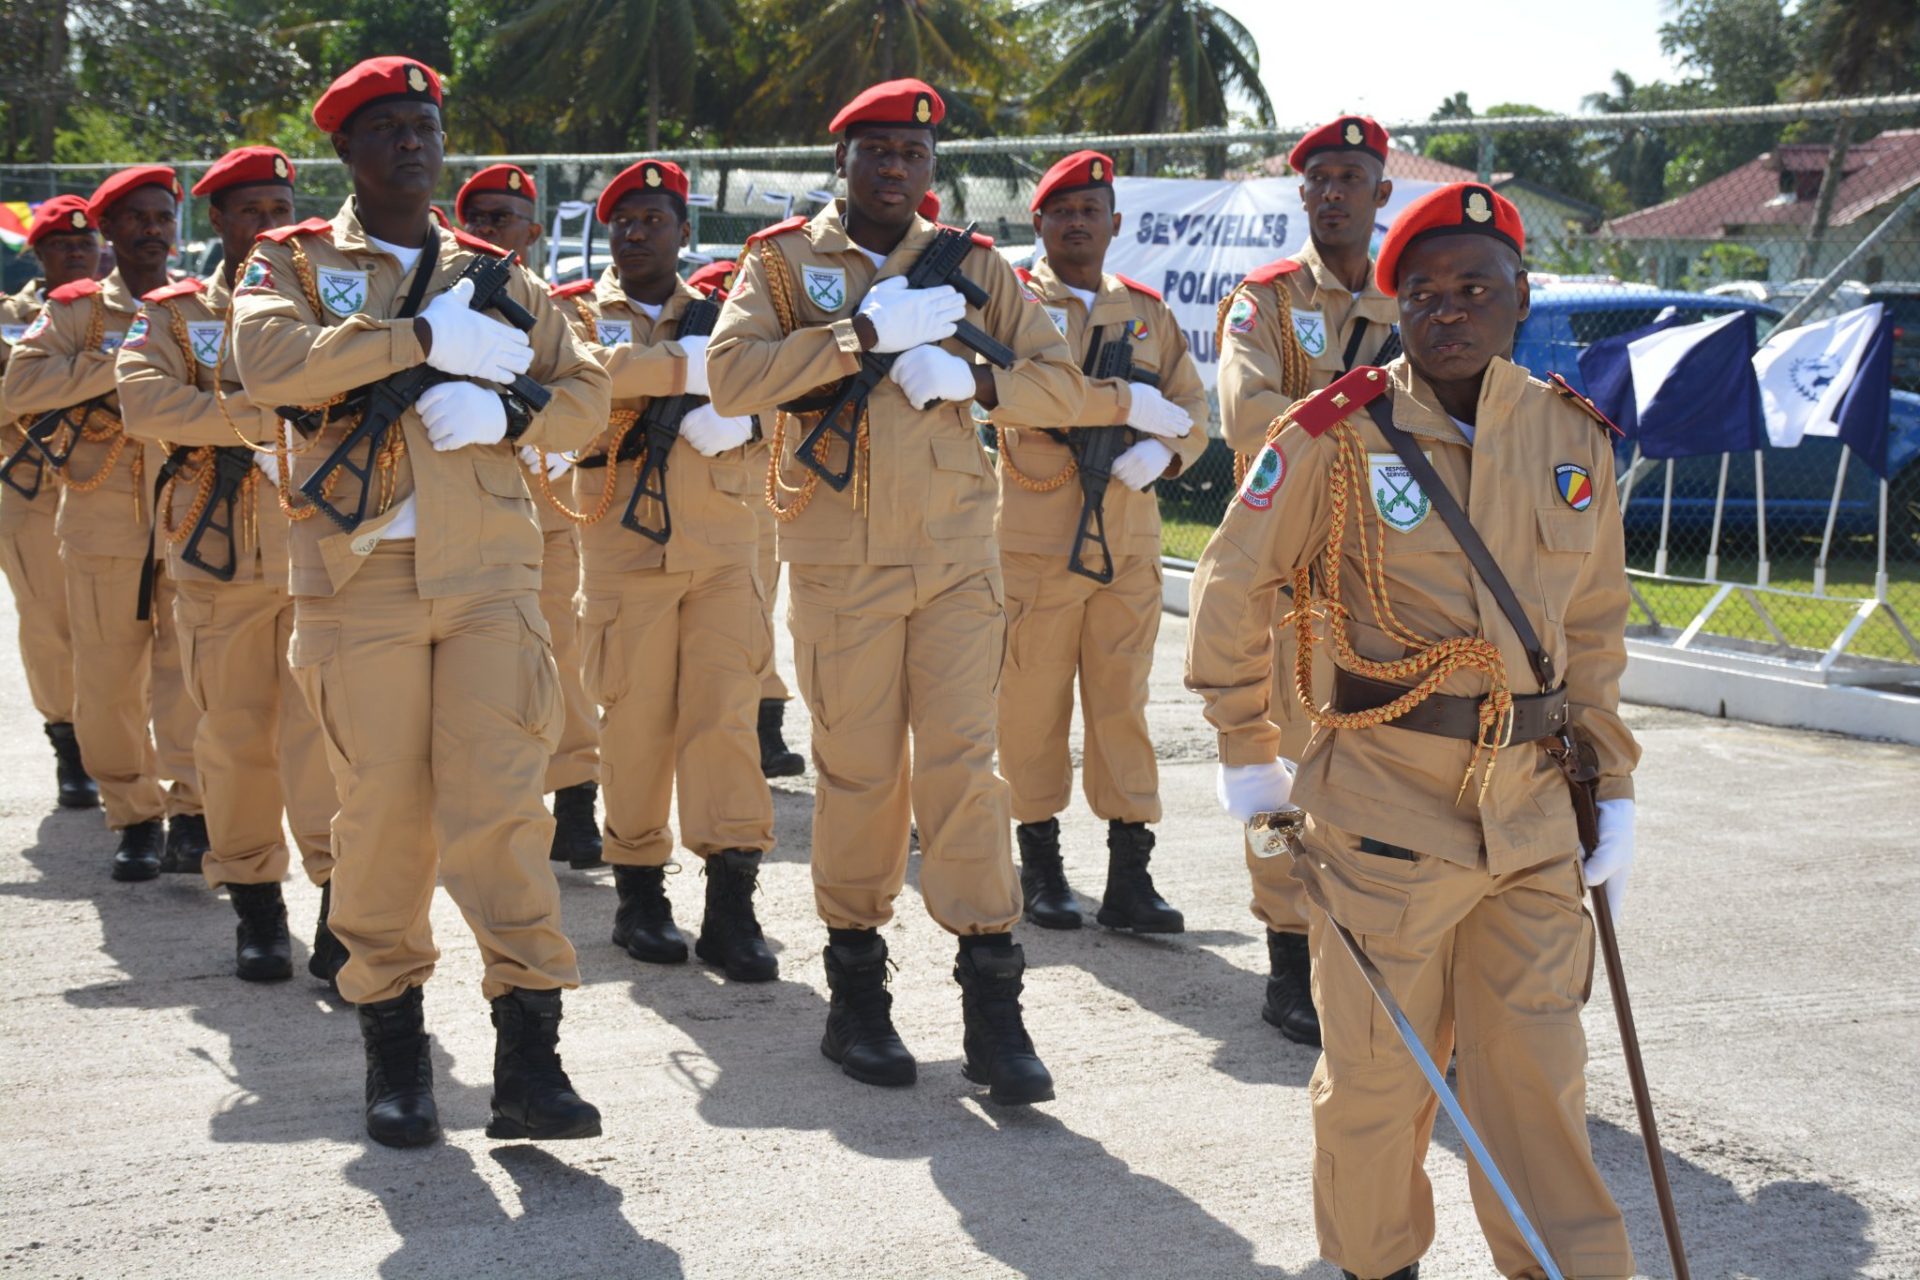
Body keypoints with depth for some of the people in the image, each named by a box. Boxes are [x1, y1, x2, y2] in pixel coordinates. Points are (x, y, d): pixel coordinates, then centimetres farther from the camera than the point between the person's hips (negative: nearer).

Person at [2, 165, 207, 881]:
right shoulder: (75, 311, 8)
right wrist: (118, 363, -13)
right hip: (102, 523, 0)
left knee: (194, 670, -10)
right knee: (109, 680, 1)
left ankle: (191, 812, -8)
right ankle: (134, 816, 12)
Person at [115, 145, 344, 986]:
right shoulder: (177, 313, 10)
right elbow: (143, 400, -9)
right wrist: (259, 413, -17)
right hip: (223, 559, 1)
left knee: (328, 725, -10)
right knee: (235, 733, 5)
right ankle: (255, 906, 17)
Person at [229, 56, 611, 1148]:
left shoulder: (495, 274, 18)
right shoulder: (292, 264, 10)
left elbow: (587, 394, 13)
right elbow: (270, 361, -12)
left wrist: (509, 413, -7)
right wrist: (425, 339, -12)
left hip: (492, 574, 1)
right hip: (362, 577, -1)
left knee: (504, 804, -8)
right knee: (382, 809, 1)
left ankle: (530, 1057, -8)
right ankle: (394, 1047, 15)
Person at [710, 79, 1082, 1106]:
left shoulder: (971, 267, 11)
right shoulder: (785, 260, 5)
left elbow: (1060, 384, 8)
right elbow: (729, 374, -12)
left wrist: (975, 378, -11)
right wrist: (864, 334, -18)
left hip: (957, 557, 1)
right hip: (840, 561, -1)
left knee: (963, 762, -5)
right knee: (857, 770, 3)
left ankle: (991, 1002, -2)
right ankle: (856, 993, 17)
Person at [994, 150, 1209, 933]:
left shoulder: (1149, 313, 16)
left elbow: (1192, 414, 12)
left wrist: (1161, 452, -11)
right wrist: (1132, 403, -15)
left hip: (1129, 540, 3)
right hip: (1036, 538, -3)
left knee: (1123, 705, 2)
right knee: (1033, 706, 1)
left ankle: (1130, 877, 4)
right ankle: (1040, 868, 12)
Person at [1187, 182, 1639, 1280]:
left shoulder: (1575, 439, 6)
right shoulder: (1339, 437, -7)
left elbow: (1594, 625, 14)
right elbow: (1233, 584, 1)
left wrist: (1615, 786, 11)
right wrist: (1247, 751, 4)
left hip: (1534, 807, 3)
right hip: (1385, 802, -3)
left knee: (1539, 1068, 8)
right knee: (1380, 1068, 8)